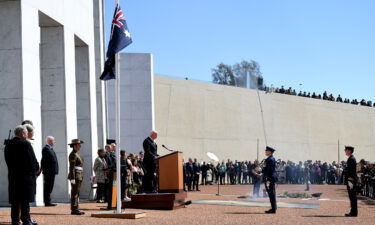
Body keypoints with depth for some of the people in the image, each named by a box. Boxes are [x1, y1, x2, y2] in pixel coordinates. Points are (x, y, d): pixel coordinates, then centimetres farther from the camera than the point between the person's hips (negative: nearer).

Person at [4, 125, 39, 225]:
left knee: (15, 200, 9)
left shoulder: (8, 145, 9)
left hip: (12, 176, 6)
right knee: (25, 199, -2)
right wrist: (35, 170, 5)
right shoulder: (26, 144, -11)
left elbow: (7, 160, 11)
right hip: (26, 176, -6)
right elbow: (32, 160, -11)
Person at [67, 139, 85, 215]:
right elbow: (71, 167, -18)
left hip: (79, 176, 10)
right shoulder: (73, 154, -13)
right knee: (75, 193, -8)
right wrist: (72, 178, -22)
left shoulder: (76, 154, 18)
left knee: (76, 193, 10)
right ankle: (74, 210, -7)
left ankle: (76, 209, 12)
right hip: (75, 176, -10)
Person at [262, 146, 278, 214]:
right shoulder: (272, 159, 16)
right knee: (272, 194, 14)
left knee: (271, 193, -8)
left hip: (270, 178, -11)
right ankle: (274, 208, 20)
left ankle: (273, 209, -6)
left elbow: (270, 170, -21)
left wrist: (268, 180, -23)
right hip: (272, 179, 11)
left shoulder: (270, 159, -16)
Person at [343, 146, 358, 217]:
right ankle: (353, 212, 15)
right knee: (352, 197, 11)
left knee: (353, 197, -7)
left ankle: (354, 212, -5)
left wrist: (350, 181, -22)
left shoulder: (351, 159, -15)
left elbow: (352, 171, -20)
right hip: (350, 180, 10)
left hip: (351, 180, -10)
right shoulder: (350, 158, 16)